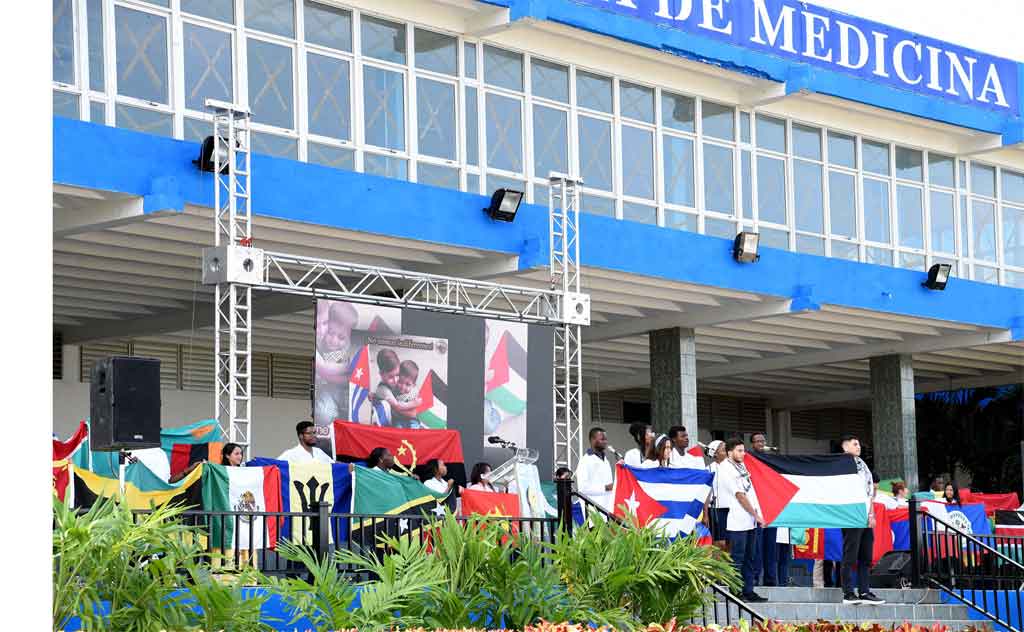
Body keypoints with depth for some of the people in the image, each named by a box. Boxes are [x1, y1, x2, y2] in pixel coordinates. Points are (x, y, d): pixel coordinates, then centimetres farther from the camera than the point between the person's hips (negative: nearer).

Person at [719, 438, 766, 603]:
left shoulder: (741, 465, 14)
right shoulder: (726, 470, -12)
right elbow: (740, 496, -12)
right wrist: (756, 515, -9)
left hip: (751, 521, 9)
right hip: (738, 522, -9)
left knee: (749, 558, 11)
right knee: (737, 559, -5)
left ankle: (748, 591, 15)